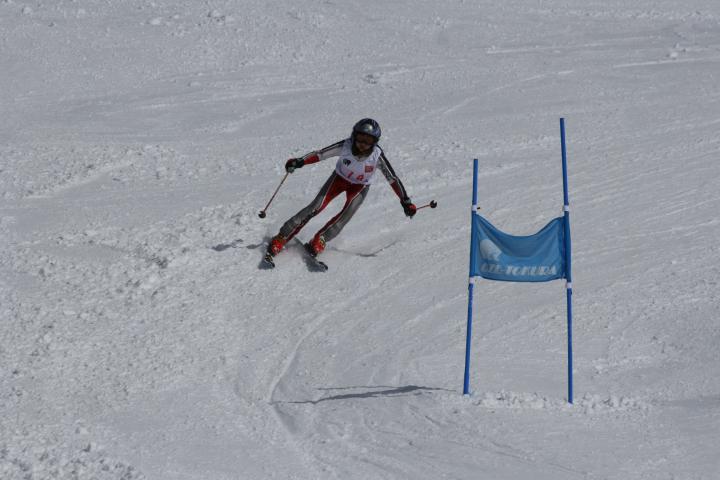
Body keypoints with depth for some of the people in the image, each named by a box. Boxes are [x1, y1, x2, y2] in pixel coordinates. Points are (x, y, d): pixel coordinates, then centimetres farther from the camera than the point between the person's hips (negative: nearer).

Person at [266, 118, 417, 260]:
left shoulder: (377, 155, -30)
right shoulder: (345, 146, -30)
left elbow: (392, 178, -22)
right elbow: (320, 154, -21)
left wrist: (406, 201, -21)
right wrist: (300, 161, -34)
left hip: (360, 186, 0)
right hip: (339, 178, 0)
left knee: (348, 213, -26)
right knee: (316, 207, -15)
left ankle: (319, 240, -11)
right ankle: (281, 238, -10)